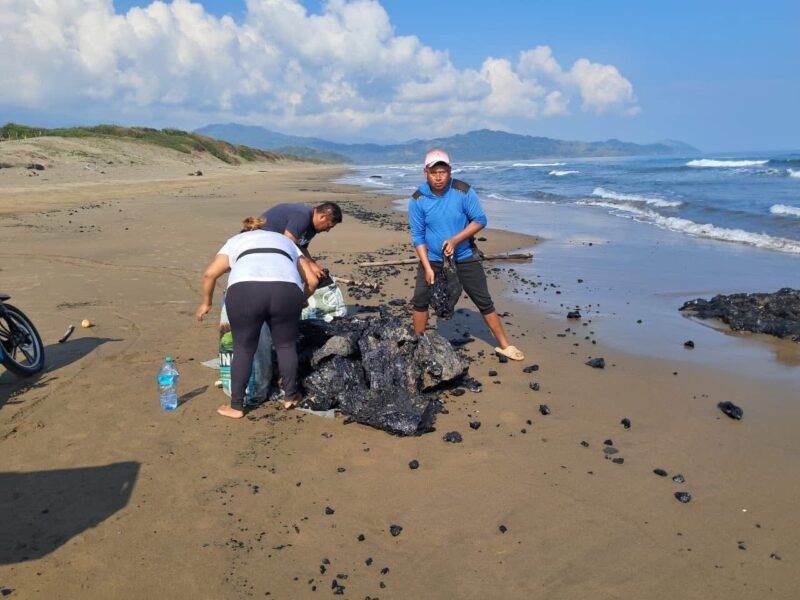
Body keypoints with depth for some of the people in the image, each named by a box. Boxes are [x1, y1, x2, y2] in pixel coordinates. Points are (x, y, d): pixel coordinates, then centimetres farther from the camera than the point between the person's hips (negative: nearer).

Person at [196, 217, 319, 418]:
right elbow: (312, 281, 28)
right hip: (286, 290, 1)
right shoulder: (285, 241, 38)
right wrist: (300, 300, 46)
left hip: (245, 290, -1)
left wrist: (206, 303, 33)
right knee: (286, 345, 22)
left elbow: (210, 274, 19)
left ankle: (236, 407, 22)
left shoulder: (236, 240, 34)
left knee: (243, 348, 15)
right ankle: (290, 397, 32)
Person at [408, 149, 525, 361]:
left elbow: (480, 220, -10)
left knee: (484, 302, 3)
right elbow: (417, 236, -7)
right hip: (432, 258, 1)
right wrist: (427, 267, -15)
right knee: (420, 300, -3)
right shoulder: (418, 199, -11)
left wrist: (455, 240, -22)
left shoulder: (463, 191, -15)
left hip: (465, 257, -1)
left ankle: (504, 345, 14)